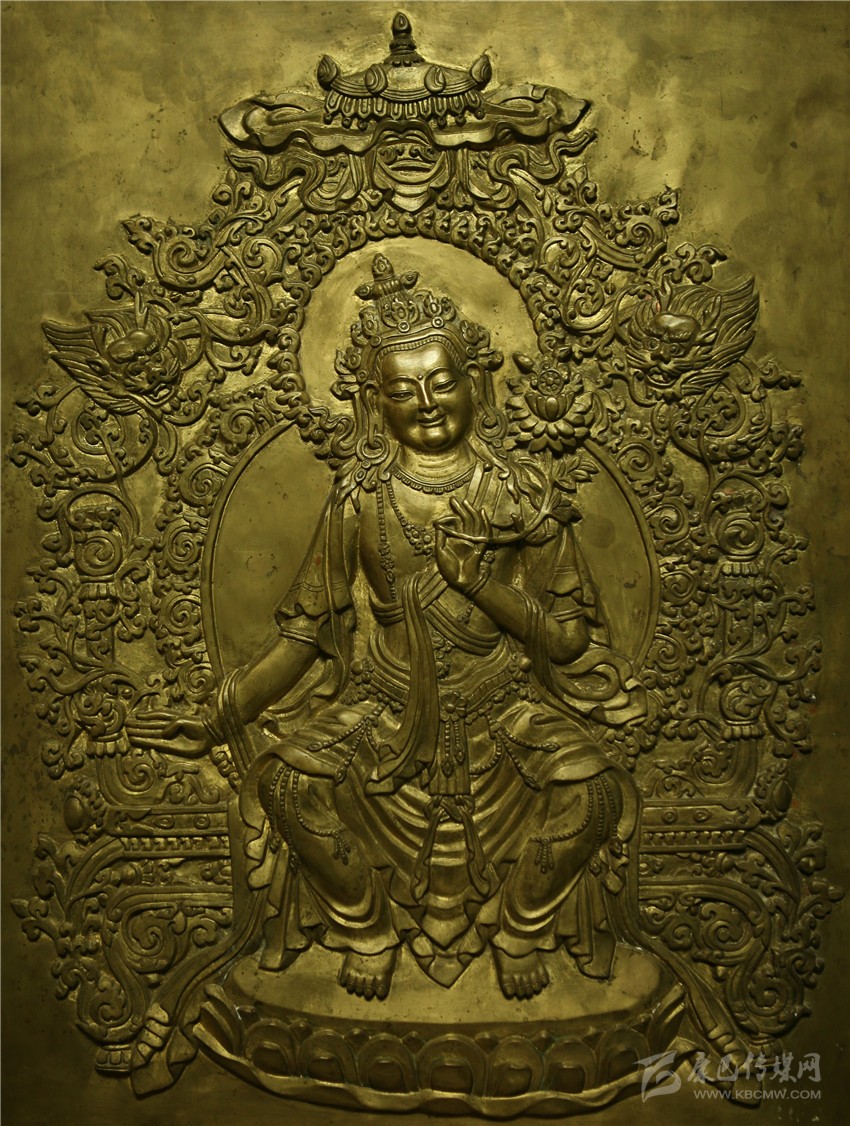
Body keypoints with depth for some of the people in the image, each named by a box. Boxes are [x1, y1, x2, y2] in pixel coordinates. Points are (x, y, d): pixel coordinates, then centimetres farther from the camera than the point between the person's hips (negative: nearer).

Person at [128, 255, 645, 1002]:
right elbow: (304, 632, -4)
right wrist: (218, 721, -13)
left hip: (504, 708, 0)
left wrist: (484, 584, -22)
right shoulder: (361, 500, -7)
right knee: (289, 785, -24)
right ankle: (365, 927, 7)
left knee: (594, 792, -25)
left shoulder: (521, 493, -8)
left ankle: (523, 926, 7)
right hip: (387, 709, 1)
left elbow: (572, 637, -7)